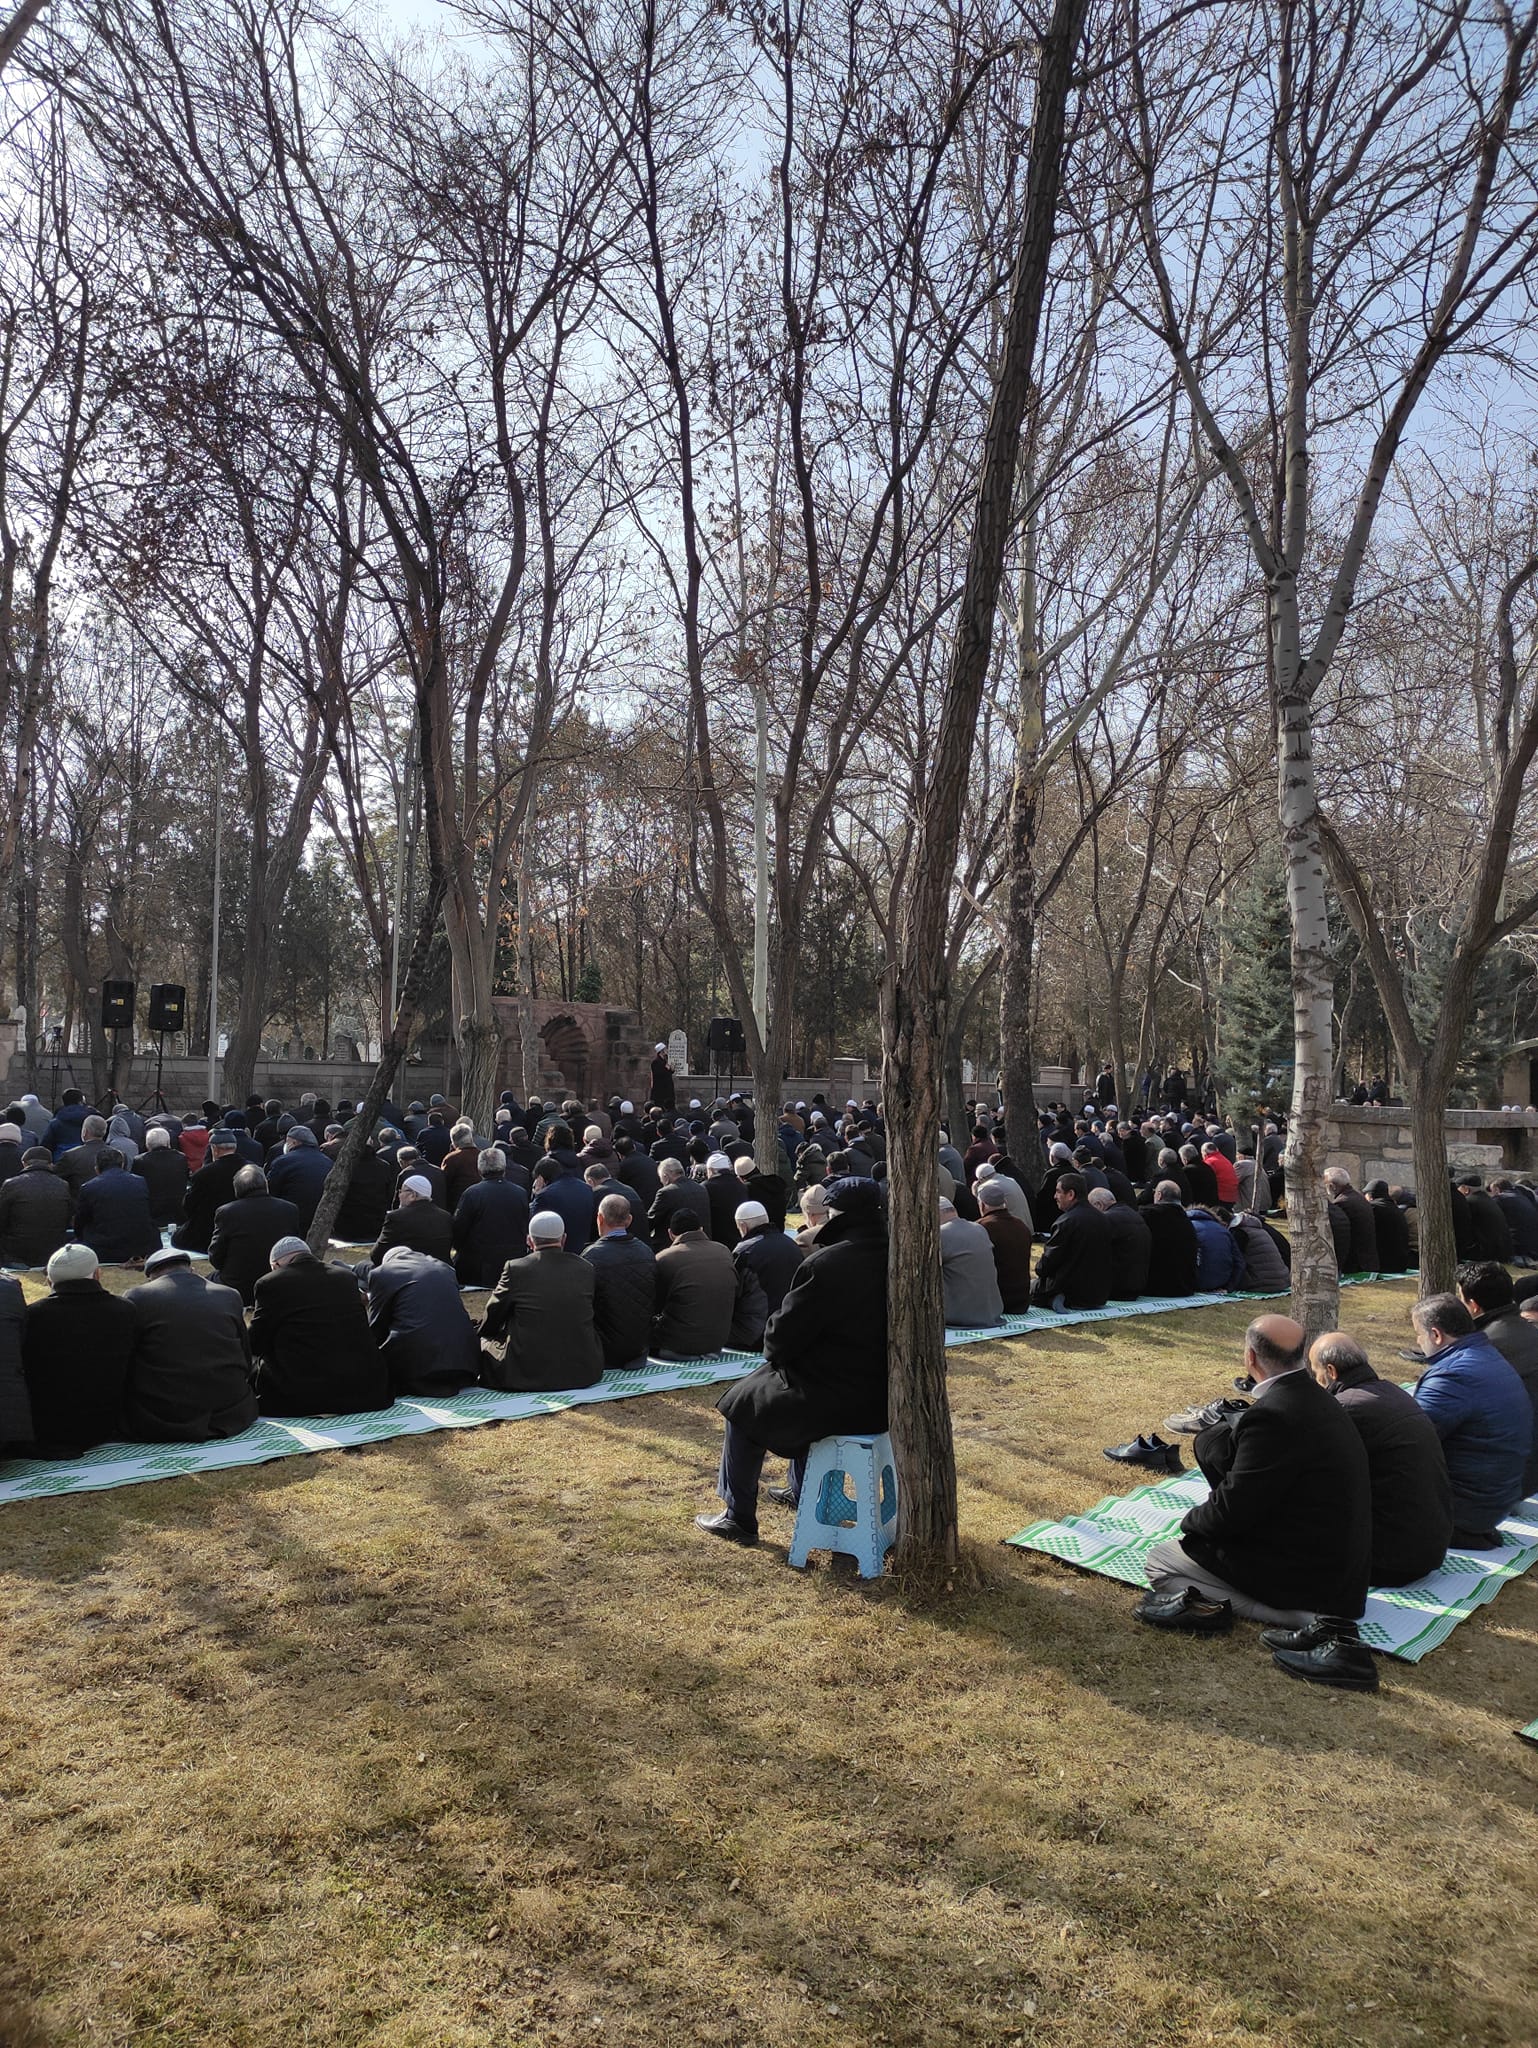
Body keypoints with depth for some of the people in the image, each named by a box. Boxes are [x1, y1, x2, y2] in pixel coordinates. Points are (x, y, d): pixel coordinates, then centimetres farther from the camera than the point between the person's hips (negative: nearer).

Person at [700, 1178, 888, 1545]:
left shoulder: (825, 1264, -22)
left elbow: (783, 1338, -16)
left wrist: (773, 1350, 8)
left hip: (838, 1401, -7)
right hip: (885, 1396, 7)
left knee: (744, 1404, 15)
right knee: (801, 1383, 34)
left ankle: (738, 1518, 23)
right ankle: (801, 1490, 46)